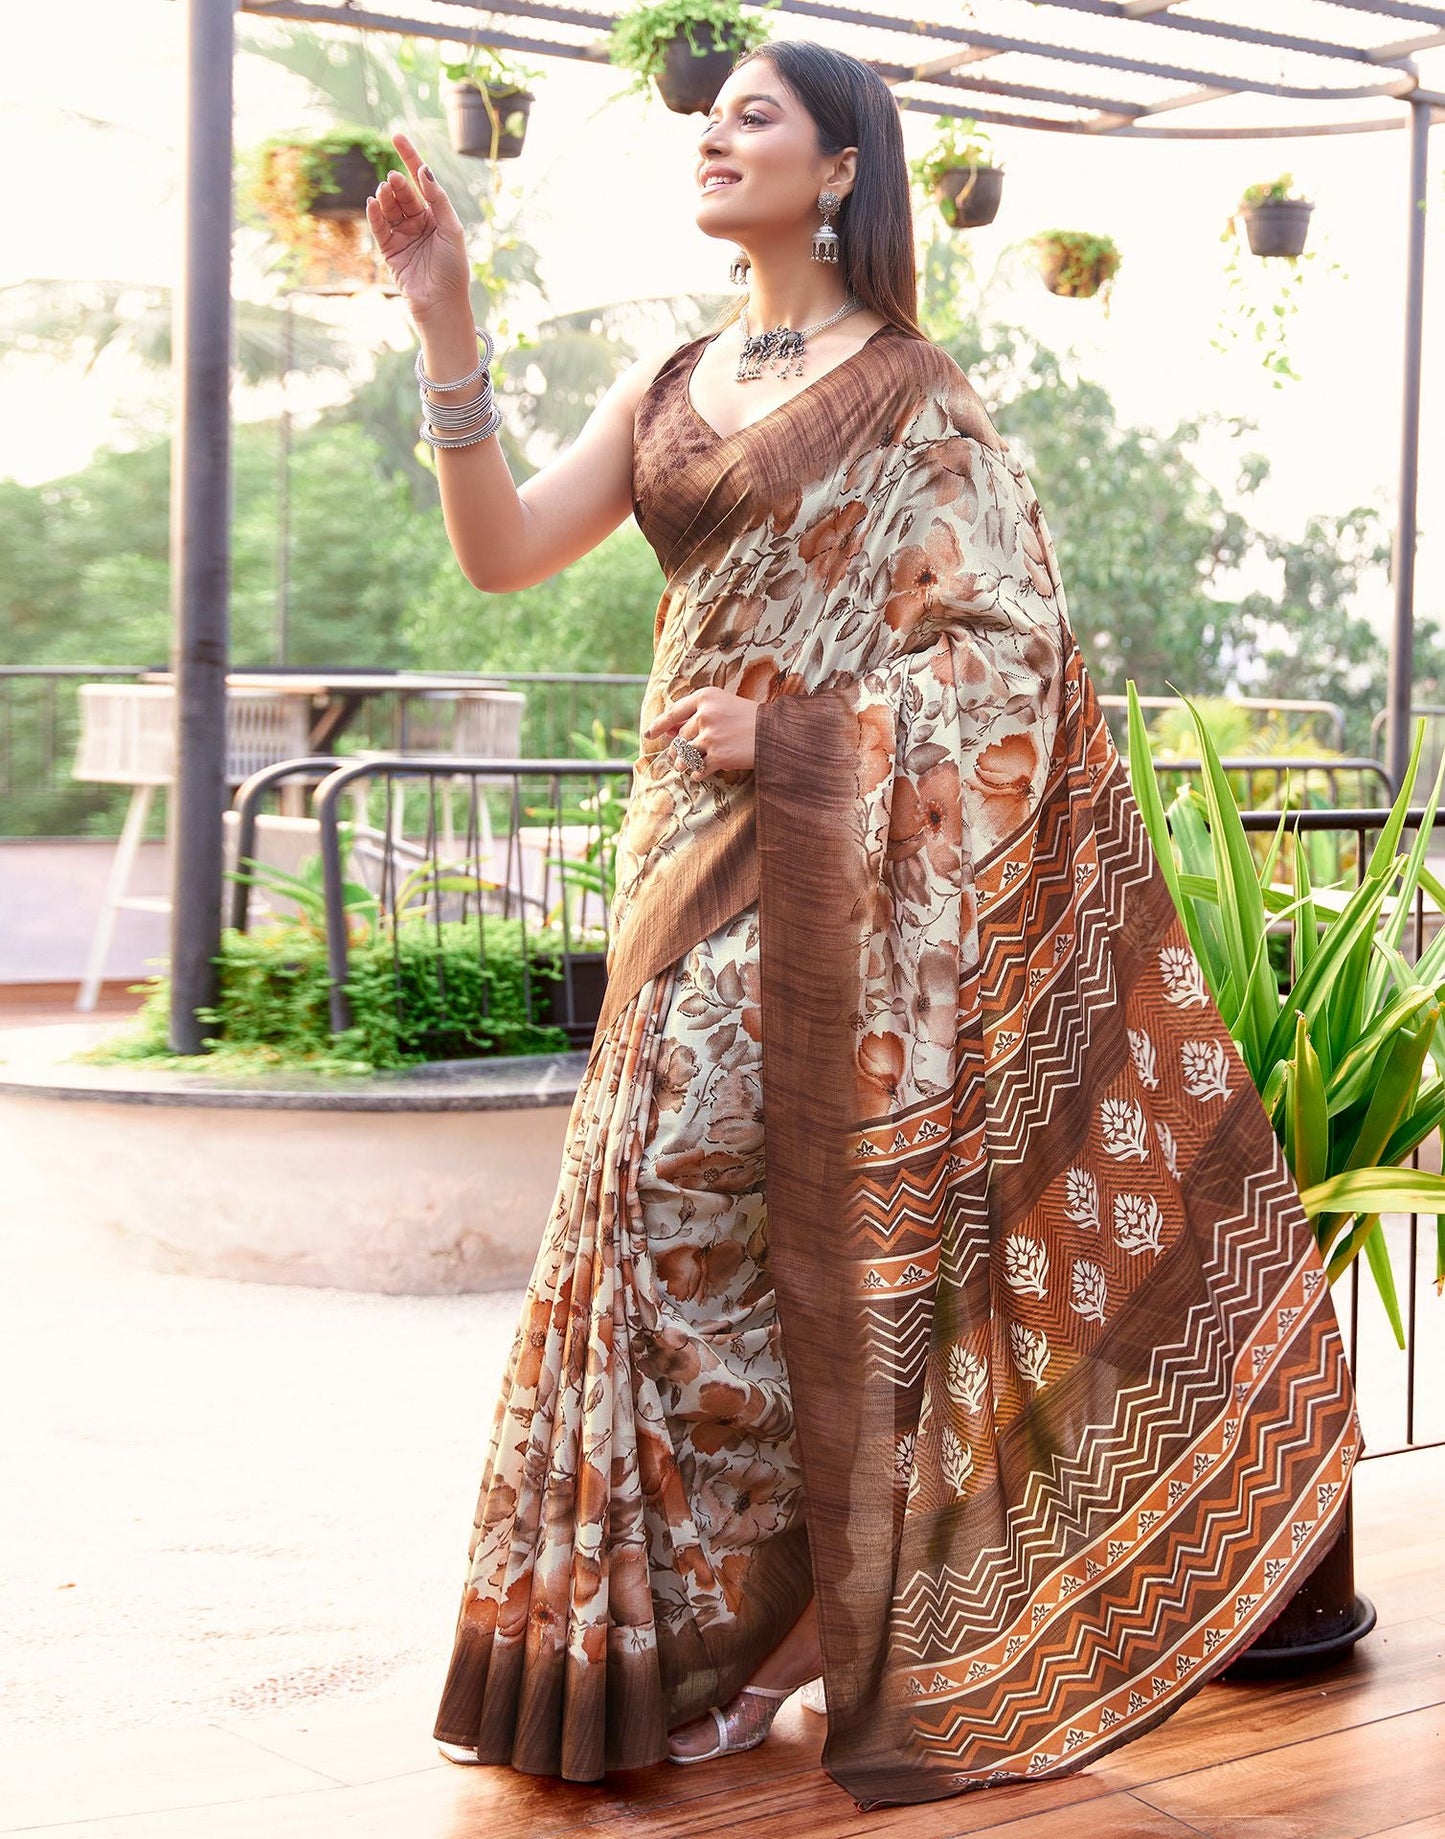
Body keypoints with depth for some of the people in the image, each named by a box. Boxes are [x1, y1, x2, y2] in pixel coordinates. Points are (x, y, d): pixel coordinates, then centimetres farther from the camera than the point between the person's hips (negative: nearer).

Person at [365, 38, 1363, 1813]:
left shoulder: (911, 394, -2)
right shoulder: (669, 382, 14)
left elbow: (1005, 642, -6)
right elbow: (501, 552, 4)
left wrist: (800, 733, -15)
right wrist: (447, 325, -4)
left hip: (824, 857, -6)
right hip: (692, 847, 6)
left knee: (743, 1203, -7)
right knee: (670, 1197, 5)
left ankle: (700, 1635, 7)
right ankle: (655, 1633, 16)